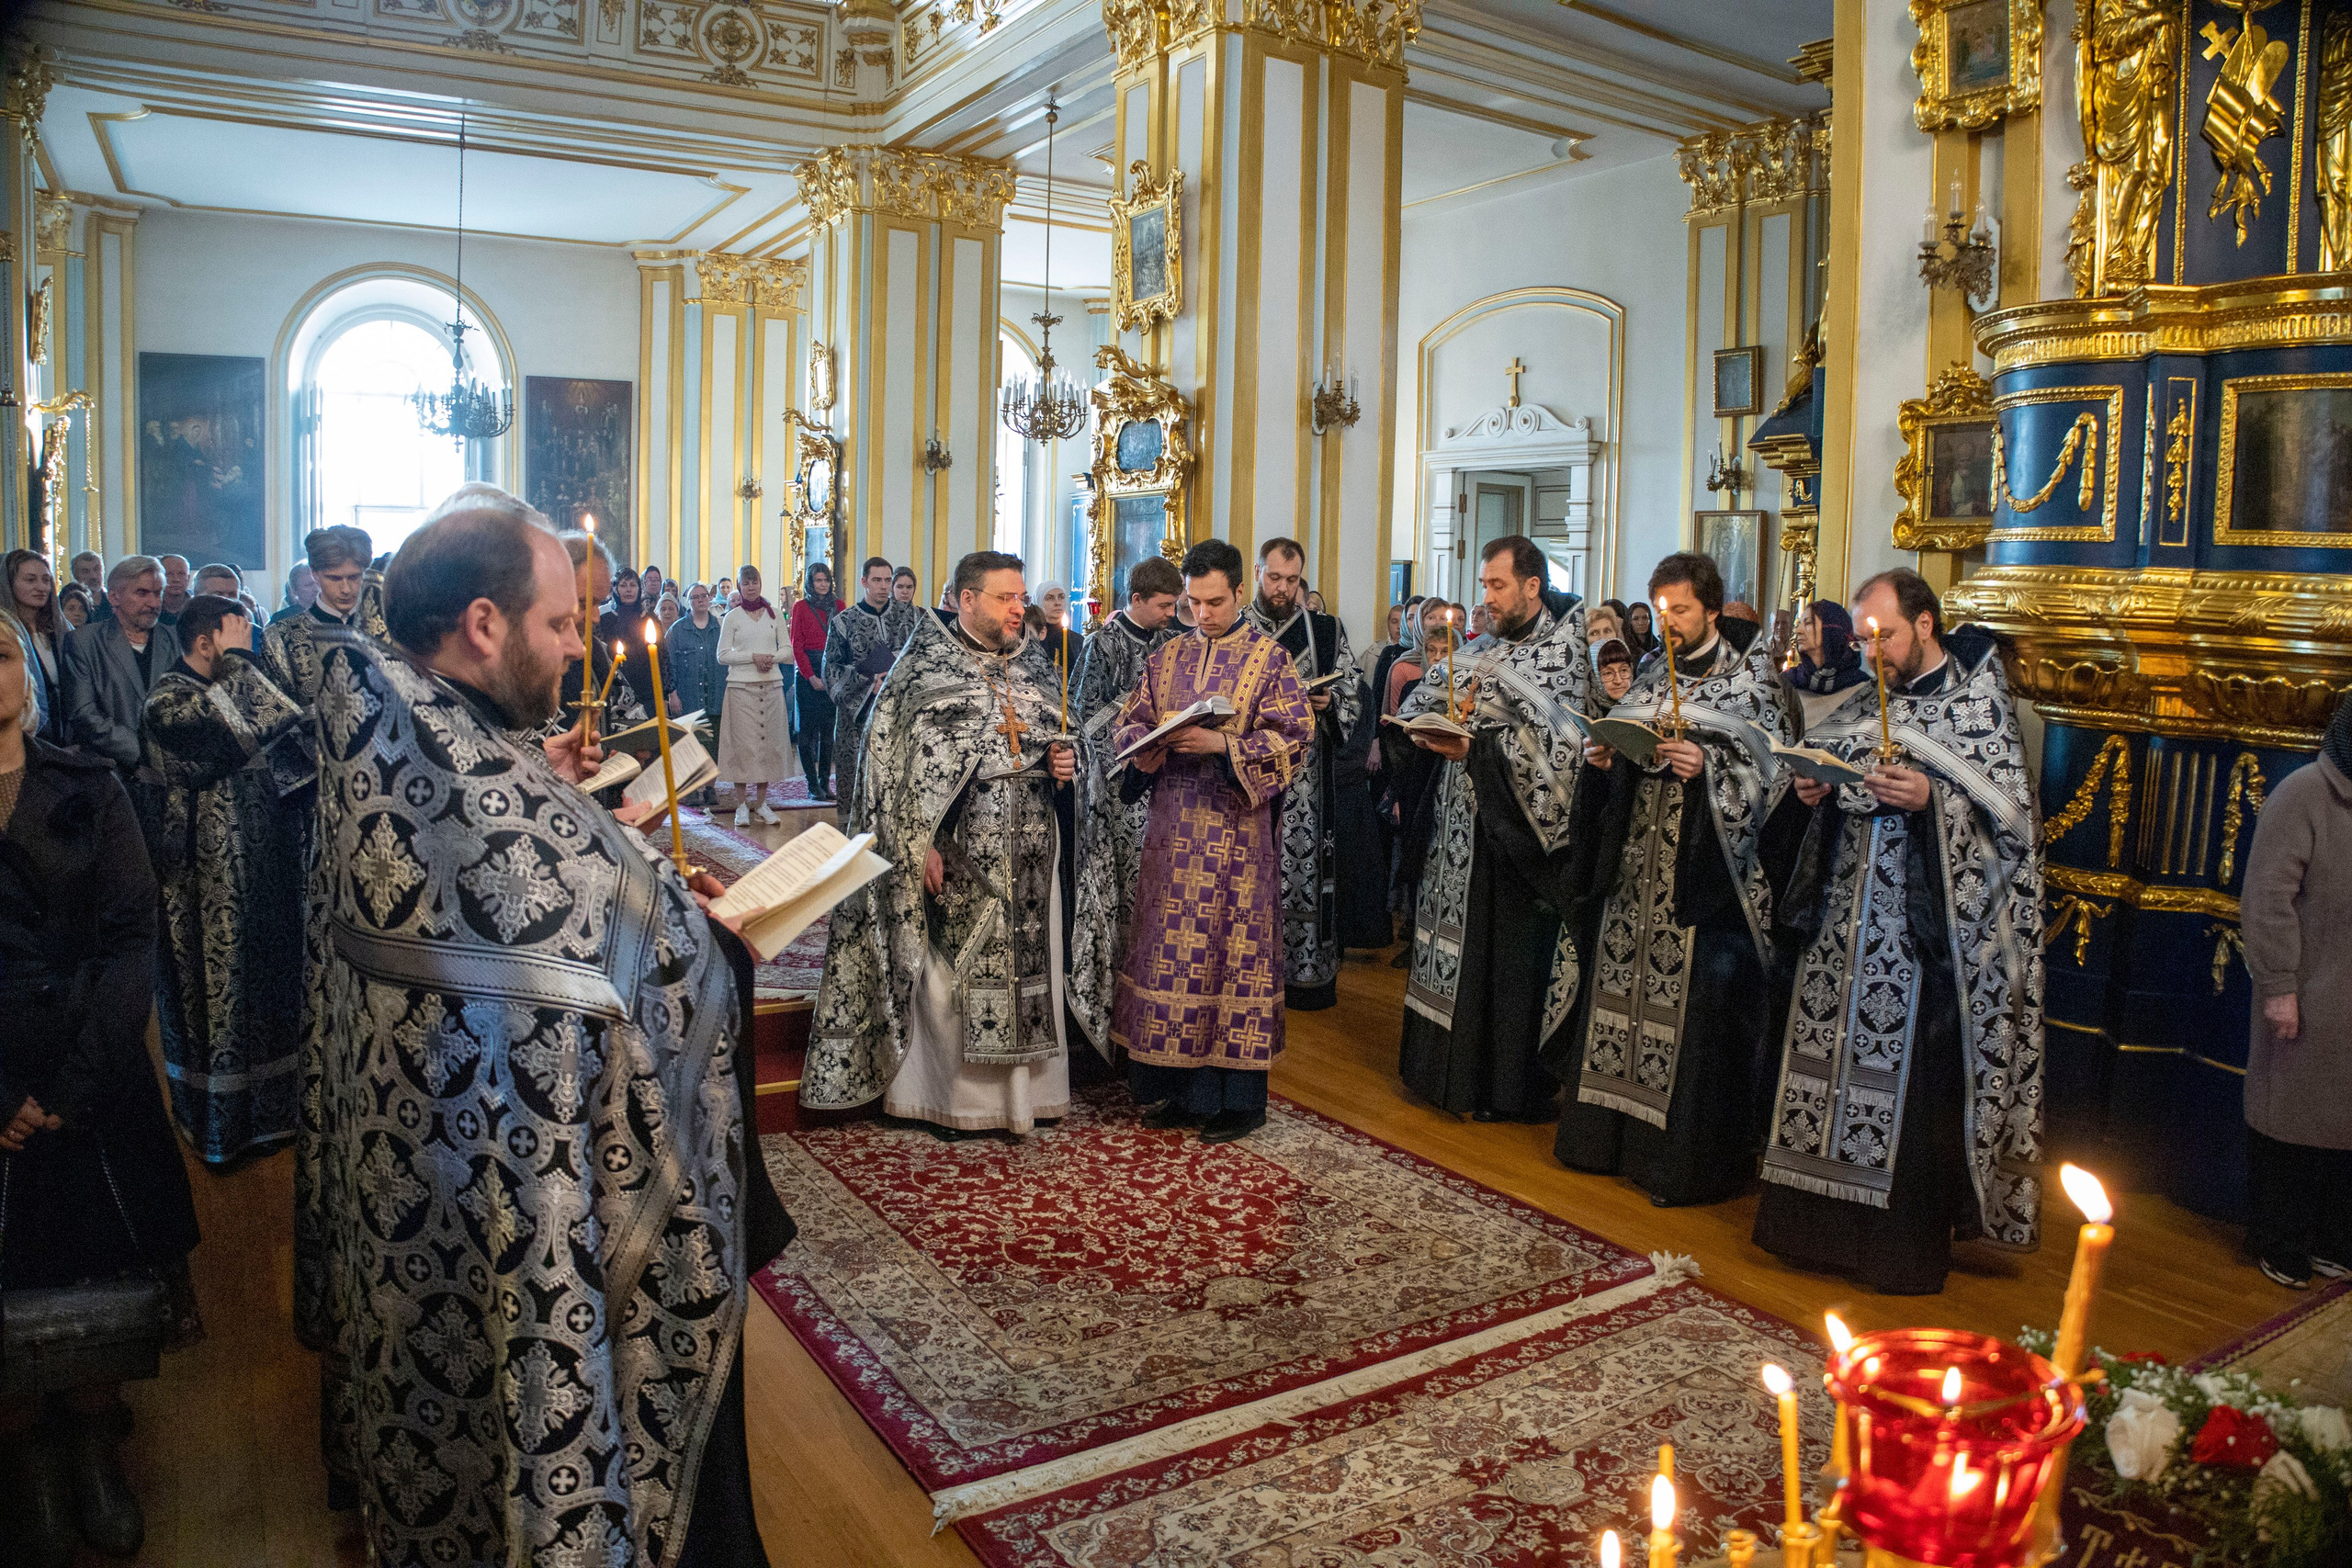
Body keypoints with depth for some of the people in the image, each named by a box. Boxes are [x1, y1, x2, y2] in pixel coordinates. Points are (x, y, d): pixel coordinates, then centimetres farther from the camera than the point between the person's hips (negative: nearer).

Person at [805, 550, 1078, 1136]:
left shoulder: (1035, 667, 11)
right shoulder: (925, 665, -4)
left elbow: (1063, 740, 22)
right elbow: (898, 761, -9)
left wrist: (1064, 764, -1)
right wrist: (920, 844, -14)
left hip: (1030, 854, 5)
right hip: (959, 852, -5)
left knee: (1027, 968, 7)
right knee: (951, 972, 1)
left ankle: (1024, 1089, 20)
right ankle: (951, 1096, 15)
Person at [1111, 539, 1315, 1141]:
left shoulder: (1271, 658, -1)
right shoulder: (1166, 656, 13)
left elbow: (1295, 737, -7)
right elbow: (1128, 722, 16)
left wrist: (1222, 745, -19)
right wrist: (1143, 748, -6)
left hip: (1237, 831, -4)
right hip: (1172, 829, 5)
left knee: (1233, 949, -1)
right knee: (1168, 946, 7)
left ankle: (1236, 1097, 9)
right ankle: (1173, 1085, 19)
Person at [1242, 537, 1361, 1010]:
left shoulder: (1327, 631, 7)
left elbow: (1352, 703, 9)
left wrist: (1329, 705, -11)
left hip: (1306, 777, 0)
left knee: (1306, 867, 0)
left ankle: (1308, 975, 10)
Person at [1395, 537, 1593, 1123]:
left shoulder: (1564, 651, -5)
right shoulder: (1480, 650, 14)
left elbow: (1548, 740, -17)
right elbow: (1420, 699, 13)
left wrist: (1475, 748, -25)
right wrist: (1426, 730, -9)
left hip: (1514, 830, -6)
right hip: (1460, 824, 6)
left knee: (1508, 950, -1)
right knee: (1459, 941, 9)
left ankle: (1504, 1086, 10)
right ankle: (1453, 1069, 20)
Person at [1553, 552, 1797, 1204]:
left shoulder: (1752, 678, -3)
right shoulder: (1654, 674, 14)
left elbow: (1772, 767, -9)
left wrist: (1708, 765, -23)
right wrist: (1603, 756, -4)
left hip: (1705, 869, -6)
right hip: (1639, 864, 6)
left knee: (1696, 1002, -3)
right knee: (1625, 985, 9)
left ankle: (1685, 1159, 7)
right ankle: (1612, 1132, 21)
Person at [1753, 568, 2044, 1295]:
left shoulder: (1979, 702, -3)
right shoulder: (1867, 701, 14)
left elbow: (2012, 812, -9)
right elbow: (1823, 769, 23)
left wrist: (1933, 798, -24)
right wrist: (1815, 791, 1)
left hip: (1920, 929, -6)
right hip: (1848, 917, 6)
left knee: (1910, 1078, -1)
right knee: (1834, 1059, 7)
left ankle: (1907, 1249, 12)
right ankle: (1825, 1227, 19)